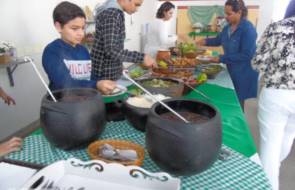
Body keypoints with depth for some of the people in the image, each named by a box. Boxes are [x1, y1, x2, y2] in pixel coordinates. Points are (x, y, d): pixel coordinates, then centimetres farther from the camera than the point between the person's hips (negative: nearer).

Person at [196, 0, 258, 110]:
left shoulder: (248, 29, -20)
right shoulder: (228, 27, 3)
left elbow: (246, 55, -25)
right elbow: (218, 40, 21)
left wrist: (222, 59, -25)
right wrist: (206, 41, -1)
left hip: (245, 74, -7)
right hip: (231, 70, 7)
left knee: (241, 103, 4)